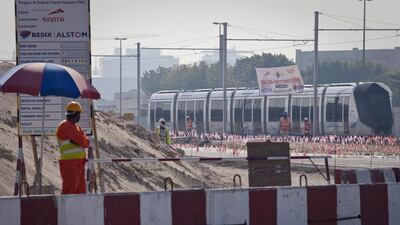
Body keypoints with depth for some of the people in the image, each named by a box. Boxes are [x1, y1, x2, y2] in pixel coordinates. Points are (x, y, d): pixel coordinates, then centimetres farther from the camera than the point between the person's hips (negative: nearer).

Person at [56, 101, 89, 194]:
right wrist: (82, 141, 4)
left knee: (80, 192, 11)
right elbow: (82, 141, -18)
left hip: (79, 164, 10)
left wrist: (77, 141, -12)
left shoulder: (76, 126, 18)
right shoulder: (66, 126, -12)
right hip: (69, 163, -9)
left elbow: (86, 143, 6)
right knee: (69, 191, -13)